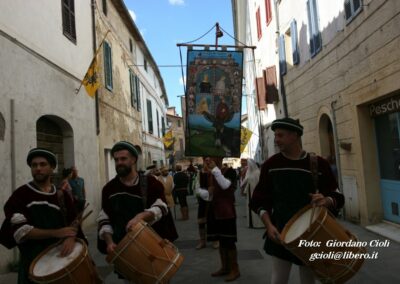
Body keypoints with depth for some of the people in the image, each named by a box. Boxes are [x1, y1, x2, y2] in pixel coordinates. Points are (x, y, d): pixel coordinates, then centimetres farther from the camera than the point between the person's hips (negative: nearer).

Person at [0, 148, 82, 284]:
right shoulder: (20, 195, -6)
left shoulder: (62, 195, 7)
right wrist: (56, 233, -19)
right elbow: (19, 231, -14)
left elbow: (74, 220, 3)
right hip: (33, 262, -3)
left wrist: (71, 237, -19)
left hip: (61, 258, 4)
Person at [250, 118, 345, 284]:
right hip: (281, 233, 0)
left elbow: (338, 197, 0)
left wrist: (326, 201, -23)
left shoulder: (317, 163, -5)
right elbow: (259, 200, 1)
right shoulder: (270, 165, -2)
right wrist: (269, 225, -13)